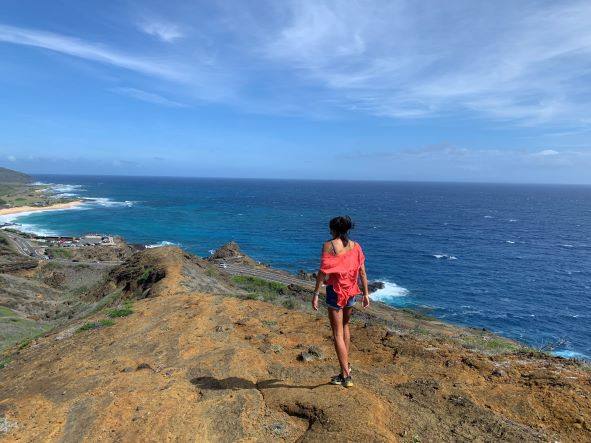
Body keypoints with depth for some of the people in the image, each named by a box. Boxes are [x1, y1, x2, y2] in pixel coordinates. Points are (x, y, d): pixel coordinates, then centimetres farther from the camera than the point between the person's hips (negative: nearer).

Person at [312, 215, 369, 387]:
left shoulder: (328, 245, -10)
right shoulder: (355, 246, 2)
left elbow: (323, 271, -15)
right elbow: (362, 272, 2)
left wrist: (316, 294, -11)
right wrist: (366, 294, 10)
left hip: (335, 290, -5)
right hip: (351, 291, 5)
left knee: (337, 333, 3)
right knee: (345, 326, 26)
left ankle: (346, 376, 6)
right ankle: (346, 364, 33)